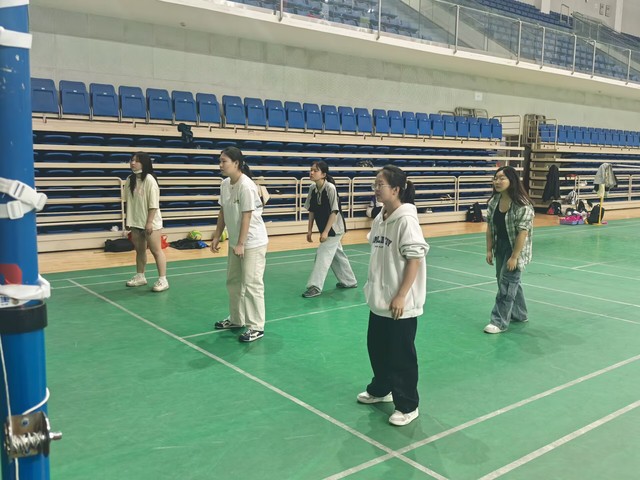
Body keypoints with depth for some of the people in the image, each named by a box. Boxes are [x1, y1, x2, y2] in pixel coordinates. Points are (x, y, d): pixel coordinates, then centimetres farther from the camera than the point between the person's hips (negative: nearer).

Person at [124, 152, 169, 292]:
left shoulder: (149, 179, -15)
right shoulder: (130, 179, 5)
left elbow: (153, 204, -17)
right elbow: (129, 202, 12)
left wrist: (149, 222, -19)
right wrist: (128, 220, 11)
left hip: (150, 223, -6)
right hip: (135, 222, 7)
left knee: (156, 250, -1)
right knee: (139, 250, 16)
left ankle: (163, 280, 4)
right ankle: (140, 277, 29)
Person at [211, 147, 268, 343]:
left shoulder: (246, 186, -20)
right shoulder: (225, 184, 4)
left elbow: (246, 216, -21)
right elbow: (223, 213, 11)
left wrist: (241, 244, -22)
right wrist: (217, 237, 10)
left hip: (252, 243, -9)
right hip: (235, 242, 9)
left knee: (252, 284, -6)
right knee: (233, 282, 16)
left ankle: (256, 327, 3)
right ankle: (236, 319, 32)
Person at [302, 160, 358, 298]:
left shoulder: (330, 188, -21)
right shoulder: (312, 188, -3)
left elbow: (334, 211, -21)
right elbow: (311, 210, 5)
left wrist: (326, 231, -22)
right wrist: (310, 230, 4)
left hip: (334, 228, -7)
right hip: (325, 228, 7)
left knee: (323, 255, -11)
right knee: (337, 255, 18)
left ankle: (315, 287, -8)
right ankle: (349, 281, 33)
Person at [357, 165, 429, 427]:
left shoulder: (406, 220, -19)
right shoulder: (380, 218, 6)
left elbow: (414, 259, -19)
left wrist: (401, 296, -20)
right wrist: (373, 286, 15)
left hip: (400, 304, -8)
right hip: (379, 299, 8)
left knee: (401, 355, 5)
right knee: (376, 347, 21)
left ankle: (407, 406, 22)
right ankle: (380, 389, 43)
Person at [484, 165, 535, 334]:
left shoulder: (522, 205, -22)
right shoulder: (493, 201, -1)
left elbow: (523, 232, -22)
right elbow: (490, 226, 5)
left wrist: (514, 256, -21)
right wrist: (489, 249, 4)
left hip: (516, 248, -7)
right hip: (500, 246, 7)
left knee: (506, 283, -5)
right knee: (511, 281, 18)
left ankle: (500, 321, 4)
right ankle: (519, 314, 35)